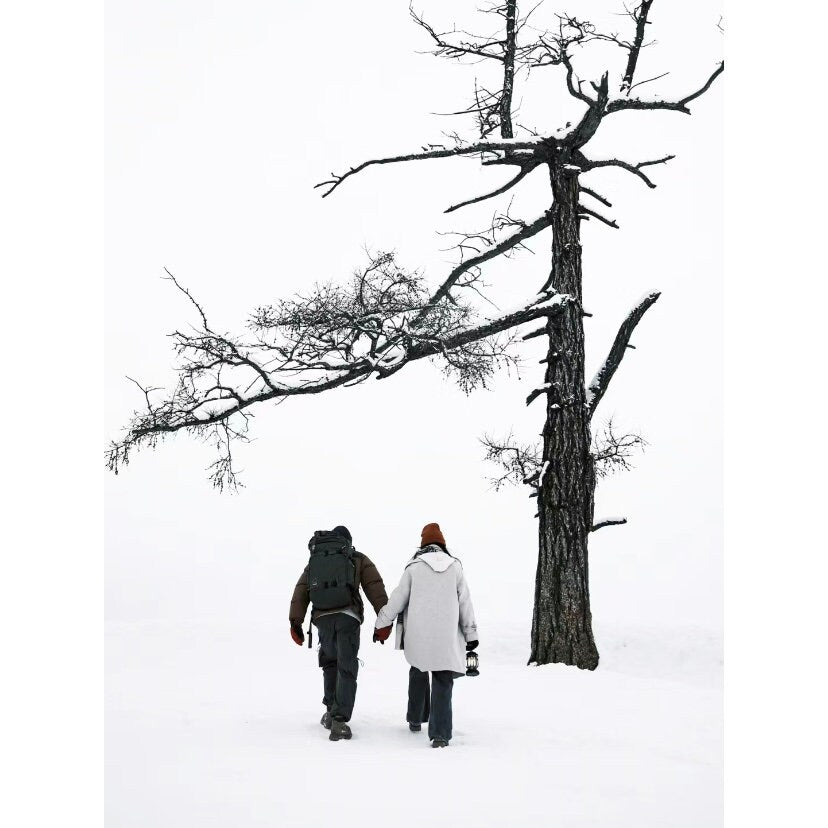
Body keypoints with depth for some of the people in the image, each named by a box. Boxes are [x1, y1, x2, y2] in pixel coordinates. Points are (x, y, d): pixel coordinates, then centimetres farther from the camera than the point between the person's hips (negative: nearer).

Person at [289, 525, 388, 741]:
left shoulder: (315, 560, 22)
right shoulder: (358, 559, 14)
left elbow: (300, 592, 11)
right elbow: (376, 589, 3)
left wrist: (296, 622, 7)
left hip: (322, 618, 3)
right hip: (347, 616, -3)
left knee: (330, 663, 24)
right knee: (347, 669, 0)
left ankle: (331, 711, 23)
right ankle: (339, 720, -9)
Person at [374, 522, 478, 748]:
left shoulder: (414, 567, 0)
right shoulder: (455, 566, 4)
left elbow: (398, 598, 3)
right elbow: (465, 602, 7)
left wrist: (382, 624, 15)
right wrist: (471, 634, 14)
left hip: (418, 636, 0)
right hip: (447, 637, 0)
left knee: (418, 673, 23)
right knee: (443, 682, 2)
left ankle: (416, 720, 31)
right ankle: (440, 734, -8)